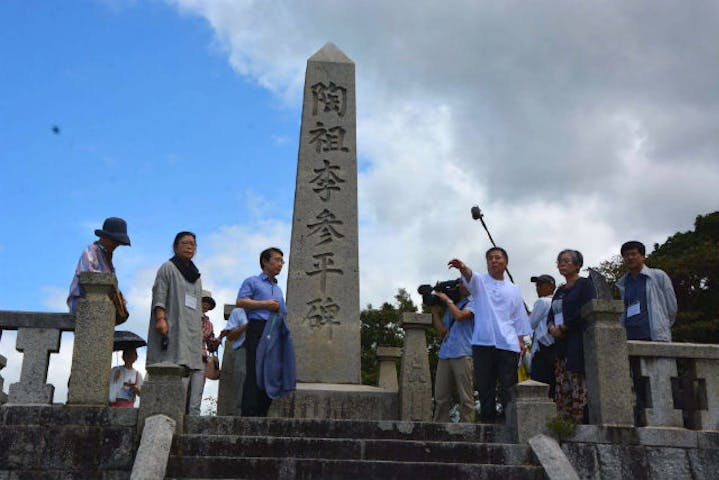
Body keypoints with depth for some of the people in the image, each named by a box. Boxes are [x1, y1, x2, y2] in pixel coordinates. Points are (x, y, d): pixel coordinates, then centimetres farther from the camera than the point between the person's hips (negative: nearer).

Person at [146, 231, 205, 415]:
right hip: (174, 327, -7)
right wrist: (160, 318, -20)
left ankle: (193, 416, -6)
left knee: (196, 372, -4)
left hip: (192, 332, 7)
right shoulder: (168, 268, 7)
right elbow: (159, 294, -5)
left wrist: (201, 338, 20)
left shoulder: (195, 275, 26)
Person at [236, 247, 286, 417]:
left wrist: (278, 308, 8)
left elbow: (284, 314, 30)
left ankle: (262, 413, 0)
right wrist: (265, 304, -7)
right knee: (255, 372, -14)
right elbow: (240, 302, -5)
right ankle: (249, 413, -17)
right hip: (257, 328, -6)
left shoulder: (278, 289, 30)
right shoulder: (252, 281, 10)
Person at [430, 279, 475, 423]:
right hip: (444, 354, 6)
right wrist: (434, 310, 13)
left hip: (463, 354, -6)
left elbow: (460, 316, -13)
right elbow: (442, 331, 17)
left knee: (465, 397, -6)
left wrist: (447, 299, 0)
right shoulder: (450, 307, 24)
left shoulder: (472, 303, 7)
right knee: (440, 397, 2)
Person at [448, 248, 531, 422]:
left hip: (507, 344, 1)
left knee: (508, 387, -4)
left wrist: (521, 341, 4)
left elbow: (518, 319, 16)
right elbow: (470, 277, -13)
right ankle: (487, 420, 7)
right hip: (482, 342, -1)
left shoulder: (513, 290, 18)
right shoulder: (480, 281, 11)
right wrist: (463, 268, -37)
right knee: (485, 387, 1)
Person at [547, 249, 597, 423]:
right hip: (560, 344, 7)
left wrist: (563, 328, -10)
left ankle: (580, 422, -13)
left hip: (578, 342, -7)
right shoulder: (560, 291, 23)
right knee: (561, 389, 0)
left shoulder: (585, 284, 2)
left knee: (579, 387, -12)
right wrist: (552, 328, -2)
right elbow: (551, 315, 21)